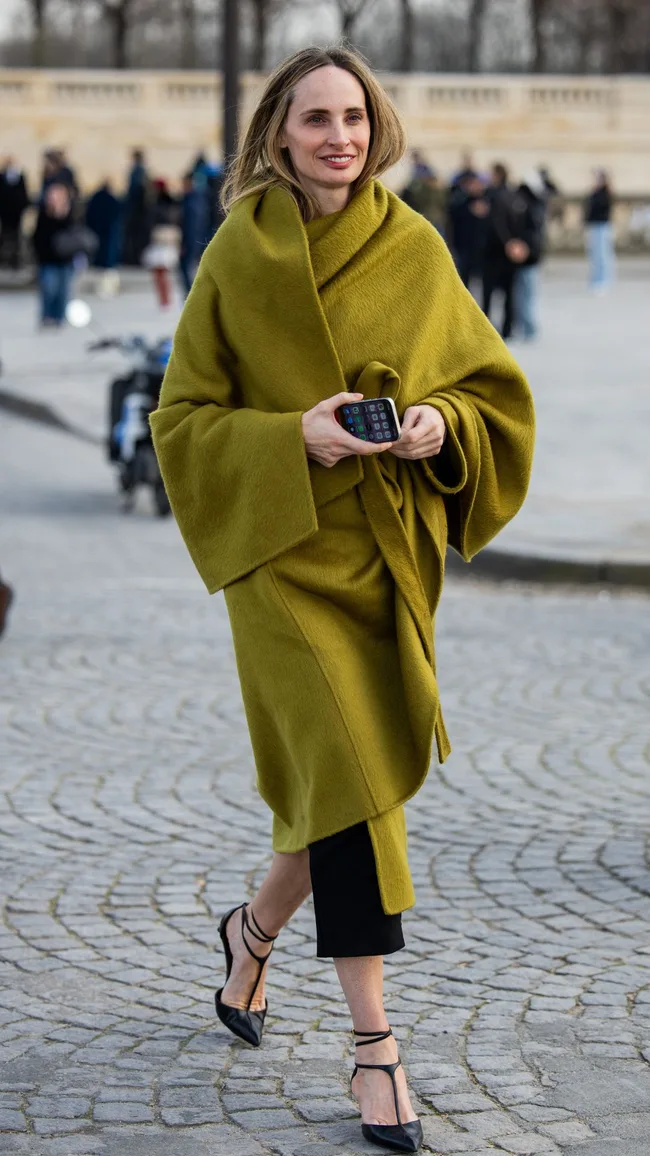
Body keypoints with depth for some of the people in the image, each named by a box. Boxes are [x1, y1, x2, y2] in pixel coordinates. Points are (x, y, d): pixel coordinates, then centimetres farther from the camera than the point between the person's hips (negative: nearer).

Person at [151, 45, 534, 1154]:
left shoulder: (418, 251, 2)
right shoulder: (238, 255, -3)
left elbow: (493, 387, 8)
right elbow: (184, 417, -1)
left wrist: (441, 424, -13)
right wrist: (291, 437, -17)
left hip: (393, 550, 3)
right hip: (286, 551, -3)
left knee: (349, 788, 10)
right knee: (352, 774, -13)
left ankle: (252, 929, 39)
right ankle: (372, 1041, -5)